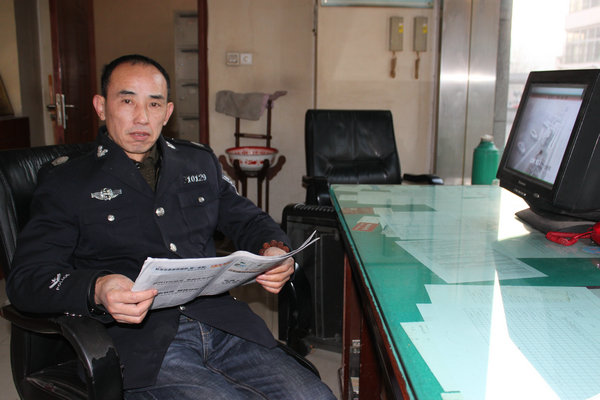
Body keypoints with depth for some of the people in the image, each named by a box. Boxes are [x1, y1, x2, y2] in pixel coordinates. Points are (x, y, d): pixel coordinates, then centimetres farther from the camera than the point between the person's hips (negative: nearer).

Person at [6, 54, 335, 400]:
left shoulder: (201, 162, 20)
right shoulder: (65, 183, 8)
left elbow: (249, 220, 23)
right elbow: (27, 277, -1)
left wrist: (275, 251, -2)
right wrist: (97, 290, -23)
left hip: (224, 325, 4)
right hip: (140, 342, -3)